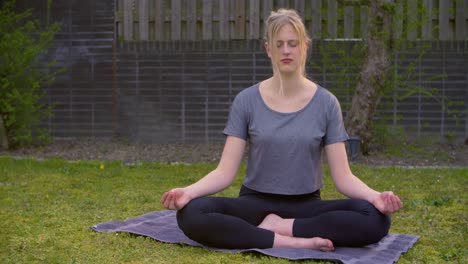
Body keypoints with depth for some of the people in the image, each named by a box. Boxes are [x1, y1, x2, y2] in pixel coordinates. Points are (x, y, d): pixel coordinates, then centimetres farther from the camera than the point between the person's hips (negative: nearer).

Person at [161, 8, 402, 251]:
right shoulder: (246, 101, -3)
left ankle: (275, 228, -20)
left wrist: (374, 196, -26)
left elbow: (342, 176, -5)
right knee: (191, 215, -31)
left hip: (306, 207, 1)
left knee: (375, 218, -28)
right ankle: (296, 243, -28)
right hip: (255, 204, 0)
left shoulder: (326, 103, -2)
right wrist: (188, 192, -27)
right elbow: (225, 172, -7)